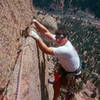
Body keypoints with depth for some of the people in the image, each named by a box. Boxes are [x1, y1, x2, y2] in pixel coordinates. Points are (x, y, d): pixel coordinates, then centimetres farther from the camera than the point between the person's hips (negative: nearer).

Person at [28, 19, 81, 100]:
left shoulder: (66, 49, -45)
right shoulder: (60, 40, -22)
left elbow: (46, 50, -47)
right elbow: (46, 32, -19)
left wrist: (37, 37, -46)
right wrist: (35, 22, -29)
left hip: (73, 72, -8)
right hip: (65, 66, 8)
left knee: (56, 84, -2)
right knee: (56, 75, 31)